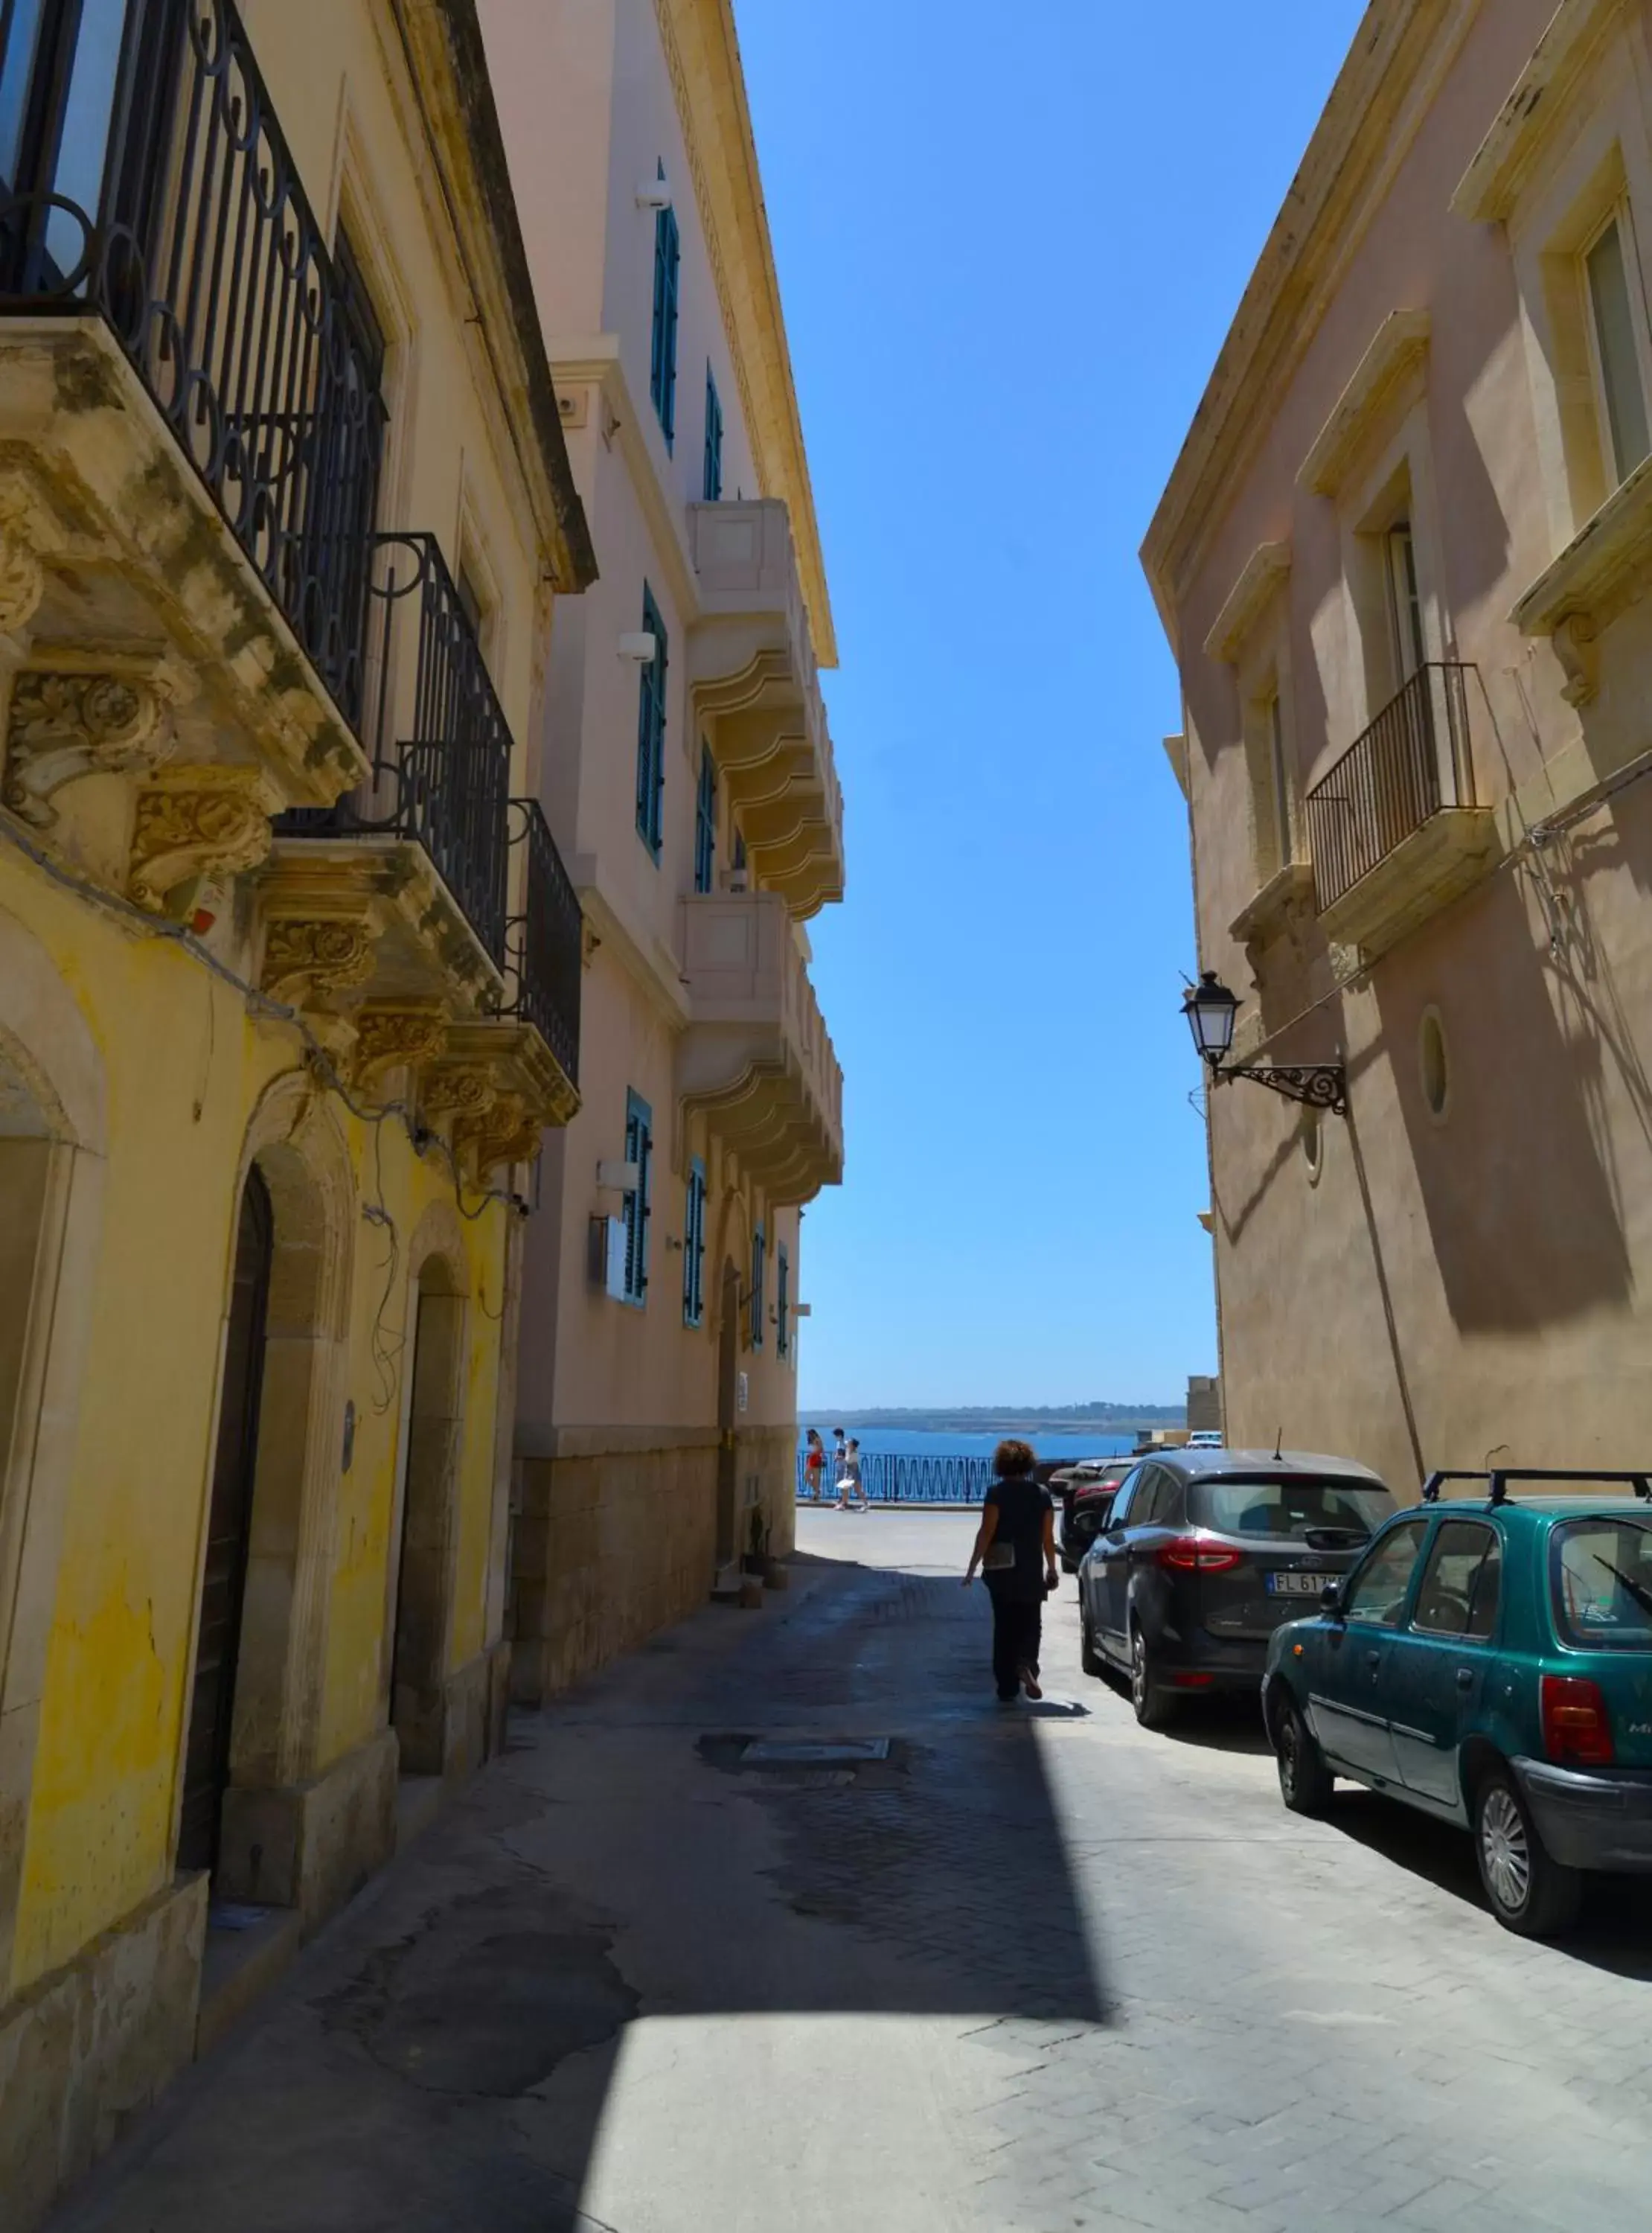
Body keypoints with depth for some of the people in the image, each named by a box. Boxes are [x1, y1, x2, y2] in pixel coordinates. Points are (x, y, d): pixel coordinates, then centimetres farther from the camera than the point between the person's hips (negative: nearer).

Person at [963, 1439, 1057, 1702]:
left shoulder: (997, 1493, -7)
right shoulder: (1041, 1494, 3)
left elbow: (986, 1533, -12)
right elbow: (1048, 1538, 5)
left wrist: (972, 1567, -9)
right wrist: (1052, 1570, 16)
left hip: (1001, 1571, -2)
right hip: (1032, 1571, 2)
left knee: (1004, 1627, 8)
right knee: (1031, 1624, 12)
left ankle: (1007, 1689, 9)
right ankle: (1026, 1664, -18)